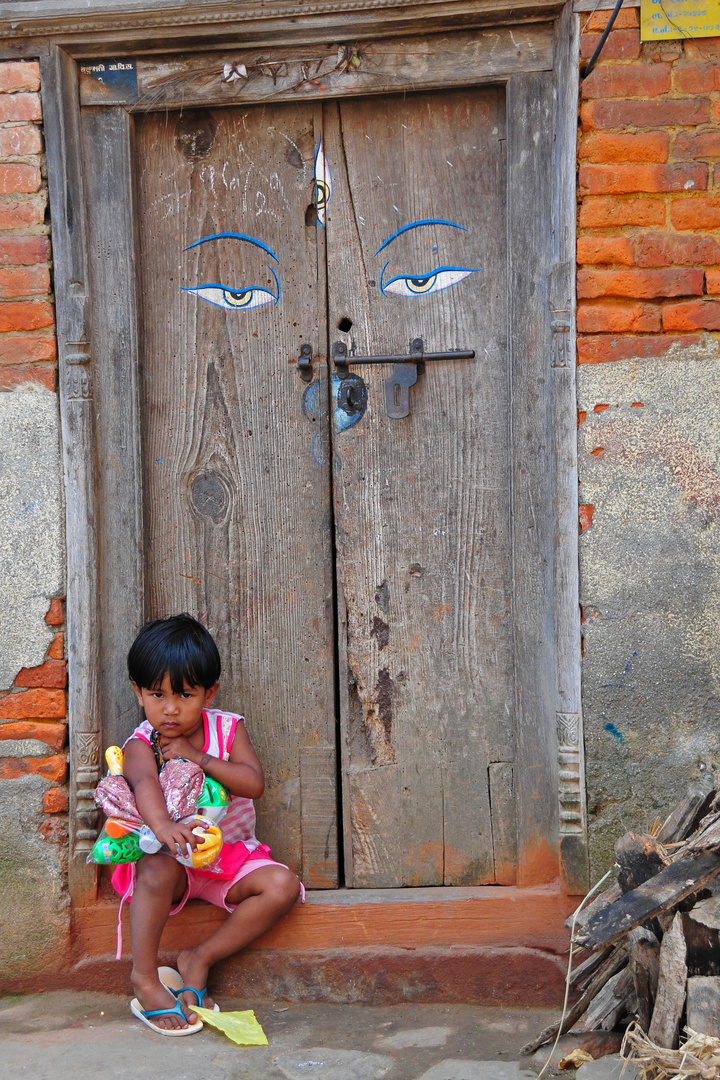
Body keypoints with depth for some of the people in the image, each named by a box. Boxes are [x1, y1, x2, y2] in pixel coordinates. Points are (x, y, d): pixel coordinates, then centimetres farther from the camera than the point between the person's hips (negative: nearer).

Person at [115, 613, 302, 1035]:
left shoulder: (227, 728, -2)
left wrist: (198, 758, -26)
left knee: (283, 886, -21)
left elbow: (254, 783, -15)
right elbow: (145, 784, -35)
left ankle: (200, 960, -13)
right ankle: (145, 979, -21)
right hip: (172, 857, -3)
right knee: (159, 869, -37)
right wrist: (162, 824, -58)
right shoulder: (141, 745, -11)